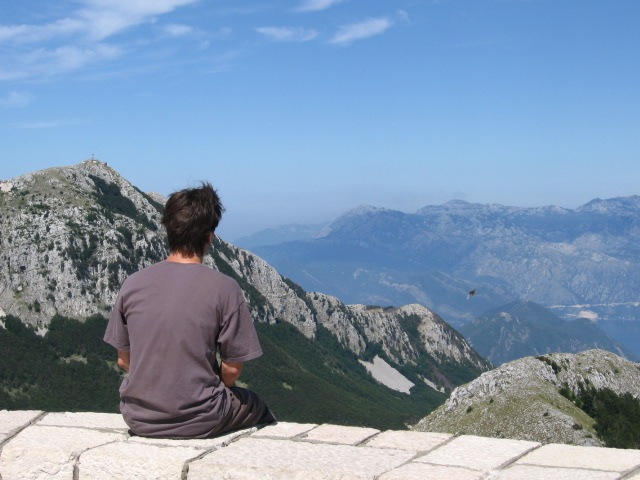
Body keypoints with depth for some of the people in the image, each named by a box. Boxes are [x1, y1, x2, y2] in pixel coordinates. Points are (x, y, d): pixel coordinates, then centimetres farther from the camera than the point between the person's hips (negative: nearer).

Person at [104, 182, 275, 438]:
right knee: (258, 409, 27)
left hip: (138, 419, 4)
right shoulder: (224, 288, -15)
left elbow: (123, 361, 4)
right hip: (199, 424, -4)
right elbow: (232, 370, -9)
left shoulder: (133, 284, -5)